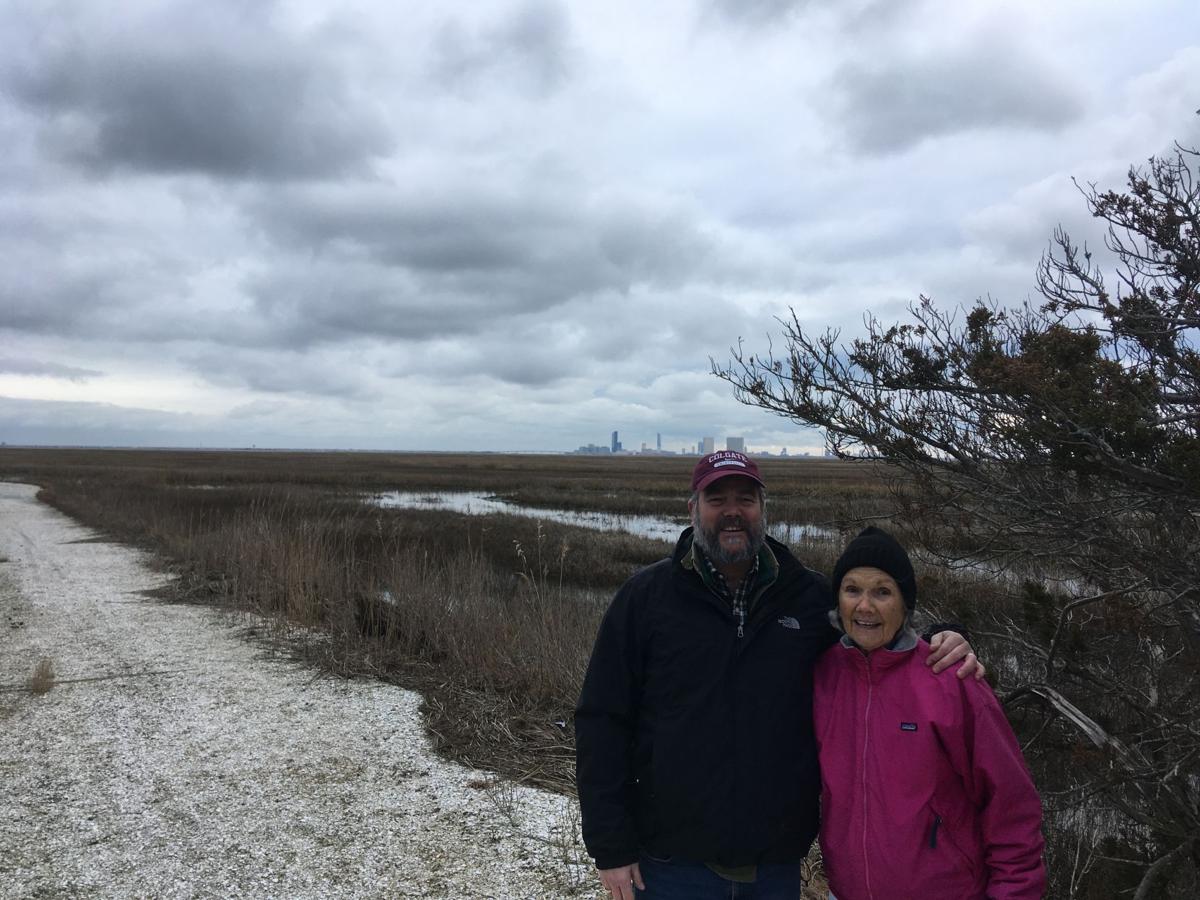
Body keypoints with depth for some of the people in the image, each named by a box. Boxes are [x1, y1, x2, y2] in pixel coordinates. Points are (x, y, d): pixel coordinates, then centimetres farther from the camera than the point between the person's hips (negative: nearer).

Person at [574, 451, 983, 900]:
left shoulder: (812, 596, 2)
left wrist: (942, 648, -6)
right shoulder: (646, 595, -6)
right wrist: (611, 846, -7)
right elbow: (601, 722, -5)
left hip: (778, 862, 3)